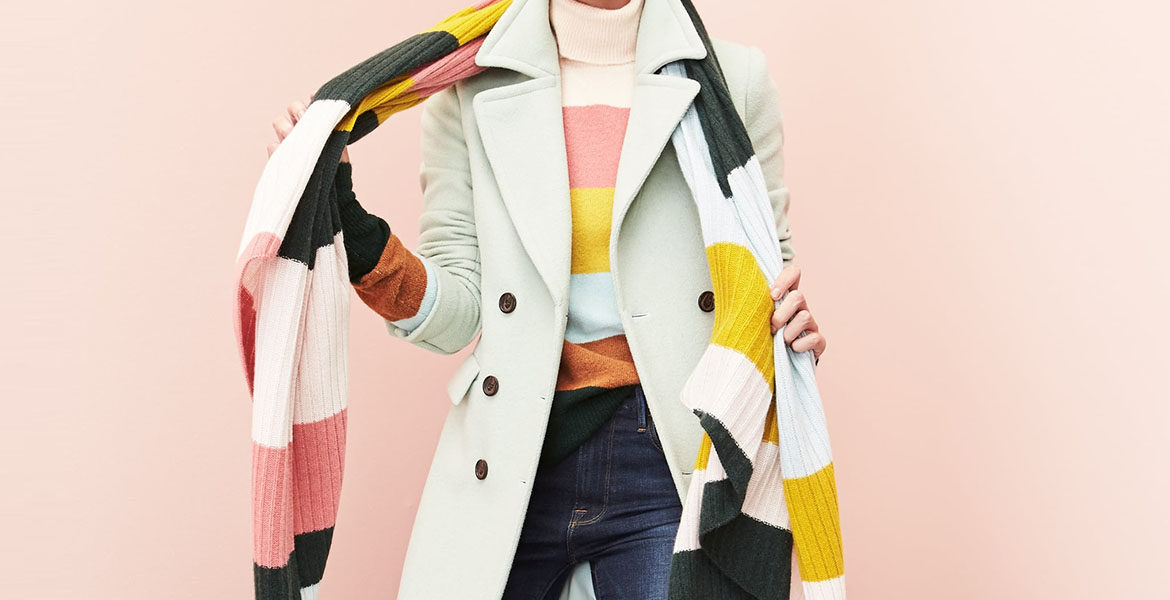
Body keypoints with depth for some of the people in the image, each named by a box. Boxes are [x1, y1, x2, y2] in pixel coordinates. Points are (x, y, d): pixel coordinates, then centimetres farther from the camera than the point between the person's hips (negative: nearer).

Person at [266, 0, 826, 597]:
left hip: (669, 465, 0)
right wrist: (341, 215, -16)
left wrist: (790, 321, -11)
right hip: (514, 467, 1)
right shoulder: (471, 88, 1)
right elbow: (454, 312, -2)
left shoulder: (735, 78, 1)